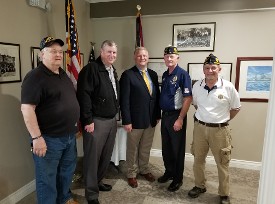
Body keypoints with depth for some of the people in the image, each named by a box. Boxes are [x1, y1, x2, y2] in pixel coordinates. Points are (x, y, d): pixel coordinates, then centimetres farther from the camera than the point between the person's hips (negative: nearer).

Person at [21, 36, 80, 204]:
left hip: (69, 136, 9)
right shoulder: (35, 77, -15)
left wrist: (76, 125, 19)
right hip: (49, 138, -8)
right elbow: (27, 109, -21)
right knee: (47, 178, 8)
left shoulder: (64, 75, 11)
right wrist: (37, 137, -24)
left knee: (67, 171, 23)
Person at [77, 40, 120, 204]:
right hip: (96, 121, -8)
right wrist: (88, 120, -20)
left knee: (106, 155, 17)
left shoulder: (113, 71, 15)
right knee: (92, 157, 3)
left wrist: (115, 114, 17)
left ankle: (98, 181, 37)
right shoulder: (91, 69, -12)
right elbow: (83, 95, -18)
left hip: (112, 120, 8)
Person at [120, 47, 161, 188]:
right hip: (135, 120, -5)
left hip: (151, 119, 5)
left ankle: (144, 169, 40)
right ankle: (132, 174, 31)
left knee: (146, 148, 19)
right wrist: (126, 121, -16)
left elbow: (157, 96, 11)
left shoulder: (153, 74, 8)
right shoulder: (128, 75, -9)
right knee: (133, 149, 13)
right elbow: (124, 100, -13)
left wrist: (158, 115, 8)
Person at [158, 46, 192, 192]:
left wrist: (180, 119, -18)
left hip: (176, 115, -6)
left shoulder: (183, 74, -12)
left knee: (177, 148, 7)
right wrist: (159, 114, 10)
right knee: (166, 147, 16)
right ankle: (169, 172, 36)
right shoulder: (165, 75, 10)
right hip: (165, 115, 7)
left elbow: (188, 99, -16)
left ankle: (178, 179, 24)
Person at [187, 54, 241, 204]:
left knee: (222, 163, 10)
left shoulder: (228, 87, -11)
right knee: (198, 159, 15)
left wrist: (223, 120, 3)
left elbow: (236, 108, 3)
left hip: (220, 130, -3)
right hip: (200, 128, 3)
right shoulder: (197, 86, -2)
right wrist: (203, 117, 11)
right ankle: (199, 186, 37)